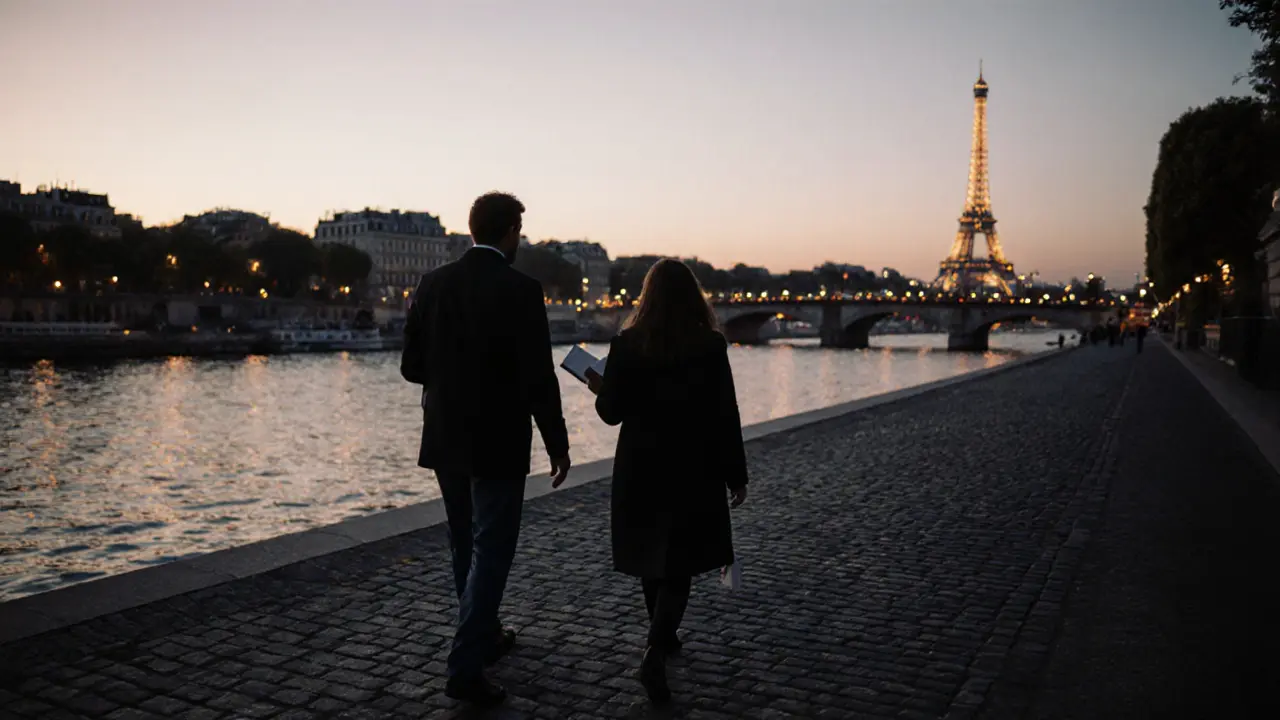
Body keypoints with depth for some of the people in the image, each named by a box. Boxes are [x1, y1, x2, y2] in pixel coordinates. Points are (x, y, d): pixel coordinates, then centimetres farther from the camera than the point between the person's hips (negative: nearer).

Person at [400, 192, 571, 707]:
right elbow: (538, 378, -16)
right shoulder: (521, 290, -14)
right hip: (497, 445, -6)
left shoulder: (433, 283, 2)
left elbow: (411, 366, 4)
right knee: (491, 553, 3)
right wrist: (558, 445, -7)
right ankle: (465, 668, 2)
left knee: (467, 547, 19)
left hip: (445, 440, 6)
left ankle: (484, 637, 36)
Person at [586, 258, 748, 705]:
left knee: (652, 554, 19)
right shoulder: (710, 345, -9)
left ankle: (662, 637, 35)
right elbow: (726, 416, -8)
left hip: (641, 468, 2)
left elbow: (611, 413, -4)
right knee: (679, 565, 5)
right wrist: (736, 477, 0)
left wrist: (599, 389, 18)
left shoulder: (626, 344, -6)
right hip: (694, 470, -2)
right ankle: (655, 651, -12)